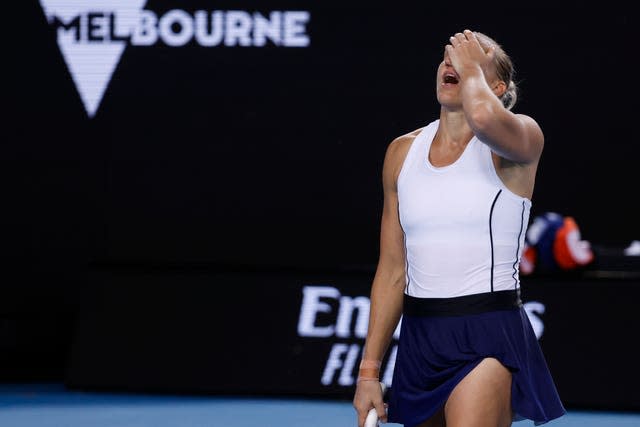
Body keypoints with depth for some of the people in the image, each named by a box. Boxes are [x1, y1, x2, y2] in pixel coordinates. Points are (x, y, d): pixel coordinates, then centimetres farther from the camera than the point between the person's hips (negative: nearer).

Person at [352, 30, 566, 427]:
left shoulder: (522, 136, -5)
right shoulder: (402, 152, 10)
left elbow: (483, 117, -32)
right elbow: (392, 270, 13)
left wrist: (471, 68, -11)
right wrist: (369, 371, 10)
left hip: (489, 338, -6)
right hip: (419, 342, 6)